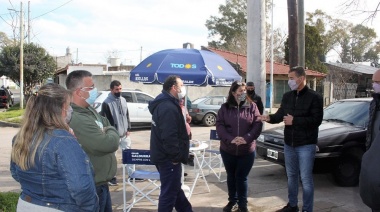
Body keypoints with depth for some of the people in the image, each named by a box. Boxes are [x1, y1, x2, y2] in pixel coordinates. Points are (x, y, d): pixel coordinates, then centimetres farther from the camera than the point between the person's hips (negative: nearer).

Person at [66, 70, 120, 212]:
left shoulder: (89, 110, 7)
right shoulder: (77, 119, -27)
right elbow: (110, 144, -30)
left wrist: (106, 132, -10)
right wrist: (111, 132, -7)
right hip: (91, 187, -10)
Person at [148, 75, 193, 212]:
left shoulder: (162, 103, 12)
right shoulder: (169, 108, -23)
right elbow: (169, 137, -30)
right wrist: (176, 156, -20)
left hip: (163, 155, 11)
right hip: (168, 158, -11)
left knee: (174, 188, 22)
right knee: (169, 193, 1)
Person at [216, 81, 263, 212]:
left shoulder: (251, 106, 0)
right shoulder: (225, 108, 1)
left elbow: (257, 124, -6)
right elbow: (219, 125, -7)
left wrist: (247, 138, -20)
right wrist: (230, 139, -21)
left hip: (247, 150, -1)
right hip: (228, 150, 1)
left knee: (242, 177, 6)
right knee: (231, 176, 15)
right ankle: (232, 201, 32)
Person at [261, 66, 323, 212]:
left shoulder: (314, 97, -10)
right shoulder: (287, 96, 8)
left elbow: (316, 120, -17)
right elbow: (280, 114, 9)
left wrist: (294, 121, -20)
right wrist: (270, 118, -13)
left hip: (306, 144, -6)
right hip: (289, 143, 6)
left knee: (306, 178, -1)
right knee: (291, 176, 16)